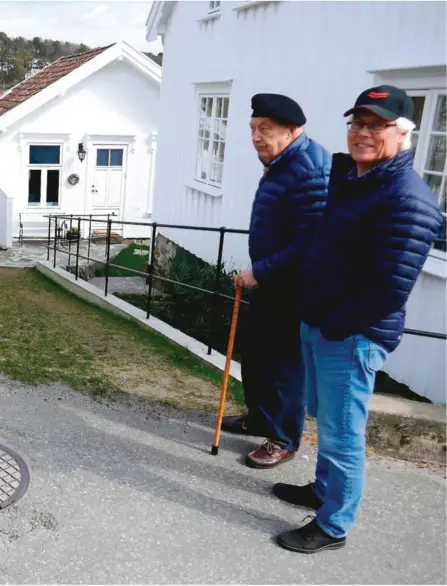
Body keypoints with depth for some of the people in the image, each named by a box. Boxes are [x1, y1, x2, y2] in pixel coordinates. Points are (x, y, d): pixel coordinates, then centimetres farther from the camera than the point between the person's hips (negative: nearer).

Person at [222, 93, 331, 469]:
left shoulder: (310, 171, -23)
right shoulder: (279, 164, 11)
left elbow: (309, 243, -28)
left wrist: (259, 272, -21)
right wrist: (258, 272, 17)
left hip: (292, 289, -10)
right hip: (269, 282, 10)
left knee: (285, 362, 3)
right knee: (255, 354, 20)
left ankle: (283, 440, 20)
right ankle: (260, 417, 39)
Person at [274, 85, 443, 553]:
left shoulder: (408, 200, -20)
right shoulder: (343, 173, 8)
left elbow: (389, 290, -24)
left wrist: (333, 325, -14)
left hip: (352, 336, -9)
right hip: (317, 324, 9)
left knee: (342, 436, 5)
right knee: (326, 420, 25)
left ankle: (333, 527, 25)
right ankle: (323, 490, 46)